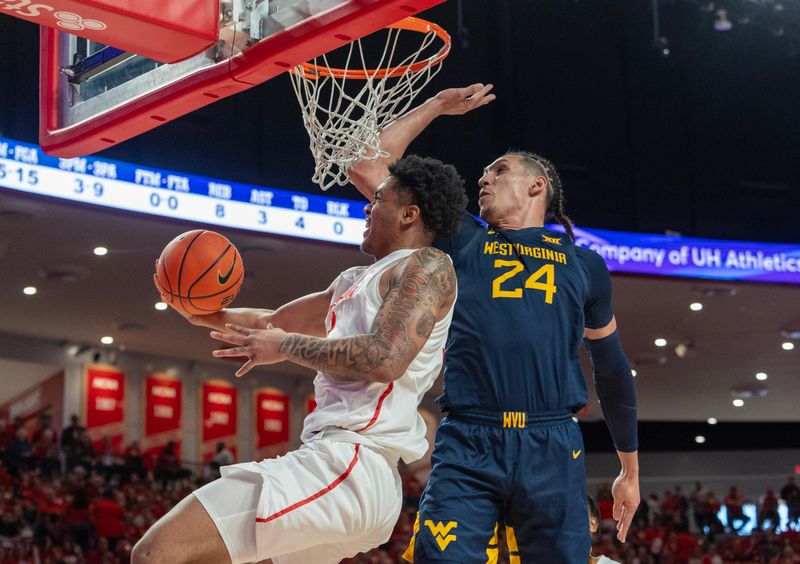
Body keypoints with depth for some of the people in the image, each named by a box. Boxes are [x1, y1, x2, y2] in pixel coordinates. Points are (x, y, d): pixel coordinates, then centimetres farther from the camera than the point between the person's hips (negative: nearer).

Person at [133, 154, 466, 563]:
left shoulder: (428, 266, -4)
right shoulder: (355, 281, 24)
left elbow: (385, 359, -20)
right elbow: (275, 322, 33)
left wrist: (286, 346, -8)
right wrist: (206, 313, 15)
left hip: (351, 468, -11)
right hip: (342, 459, 11)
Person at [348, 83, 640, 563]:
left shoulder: (584, 265, 18)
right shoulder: (461, 241, 17)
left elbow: (613, 370, 25)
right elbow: (368, 167, 16)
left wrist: (631, 471, 27)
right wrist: (437, 106, 23)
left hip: (553, 449, 1)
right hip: (467, 446, 0)